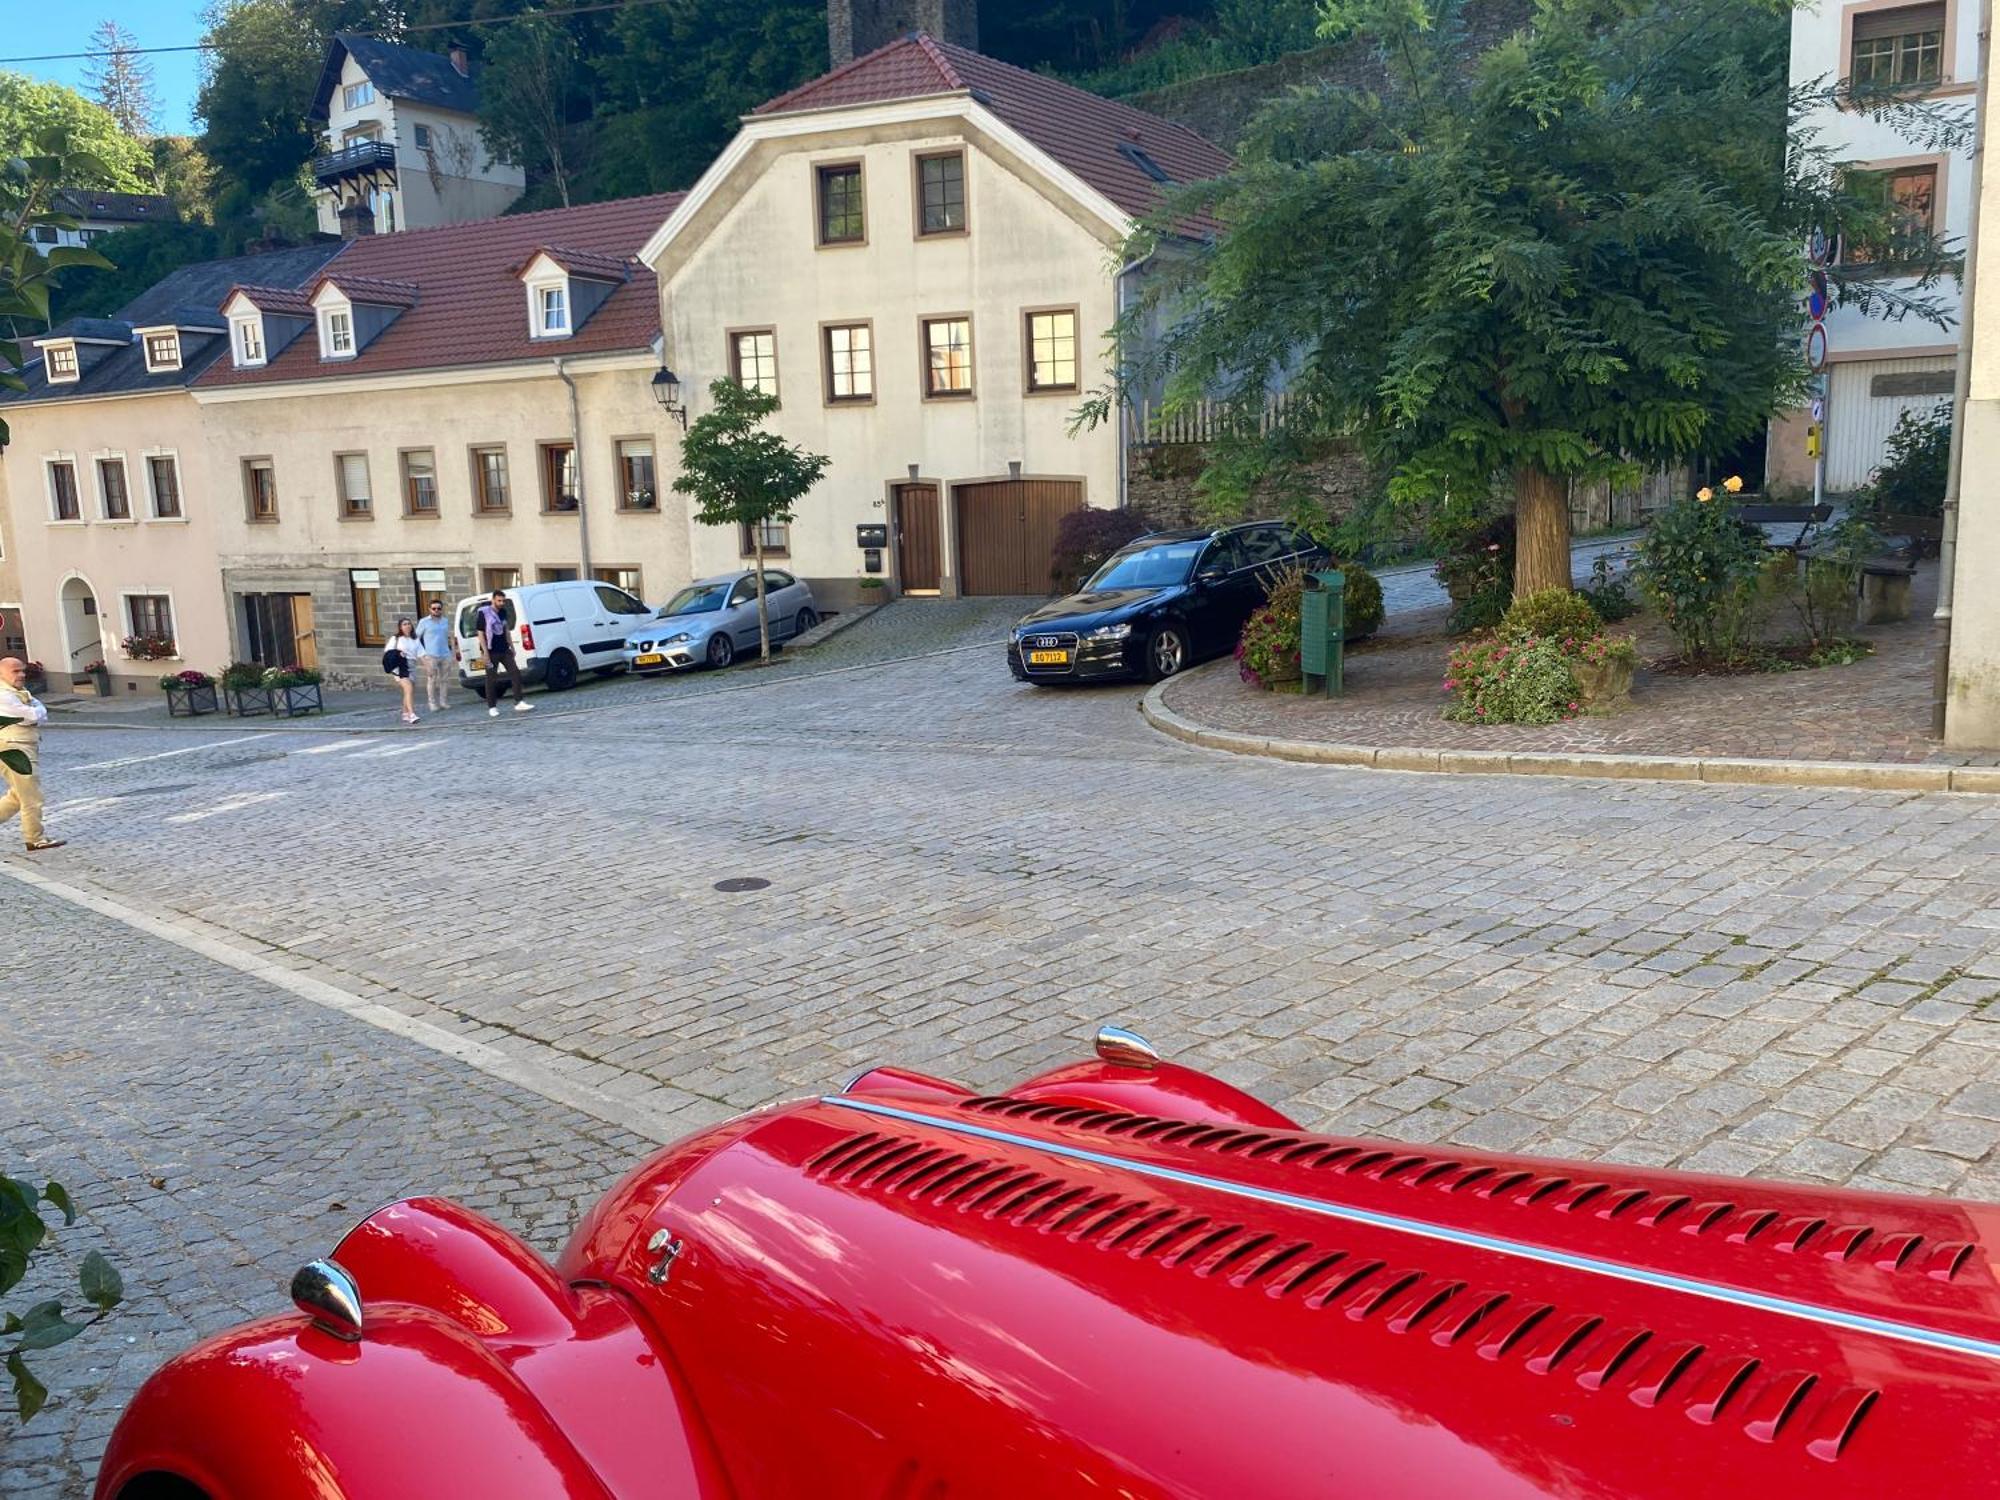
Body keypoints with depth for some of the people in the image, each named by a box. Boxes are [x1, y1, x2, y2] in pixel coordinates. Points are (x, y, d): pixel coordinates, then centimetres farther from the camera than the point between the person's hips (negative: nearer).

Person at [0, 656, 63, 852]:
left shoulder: (21, 692, 16)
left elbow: (43, 715, 8)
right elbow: (33, 715, -21)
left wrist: (35, 714, -13)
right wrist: (37, 712, 0)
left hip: (28, 750, 10)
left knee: (19, 796, 18)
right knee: (31, 798, -2)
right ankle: (35, 840, 7)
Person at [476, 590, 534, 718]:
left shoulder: (503, 612, 9)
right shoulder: (484, 613, -9)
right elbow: (481, 634, -9)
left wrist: (512, 647, 16)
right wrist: (486, 653, -14)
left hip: (505, 650, 6)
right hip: (492, 652, -6)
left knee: (515, 673, -2)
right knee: (491, 680, 0)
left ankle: (519, 703, 0)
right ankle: (492, 708, 7)